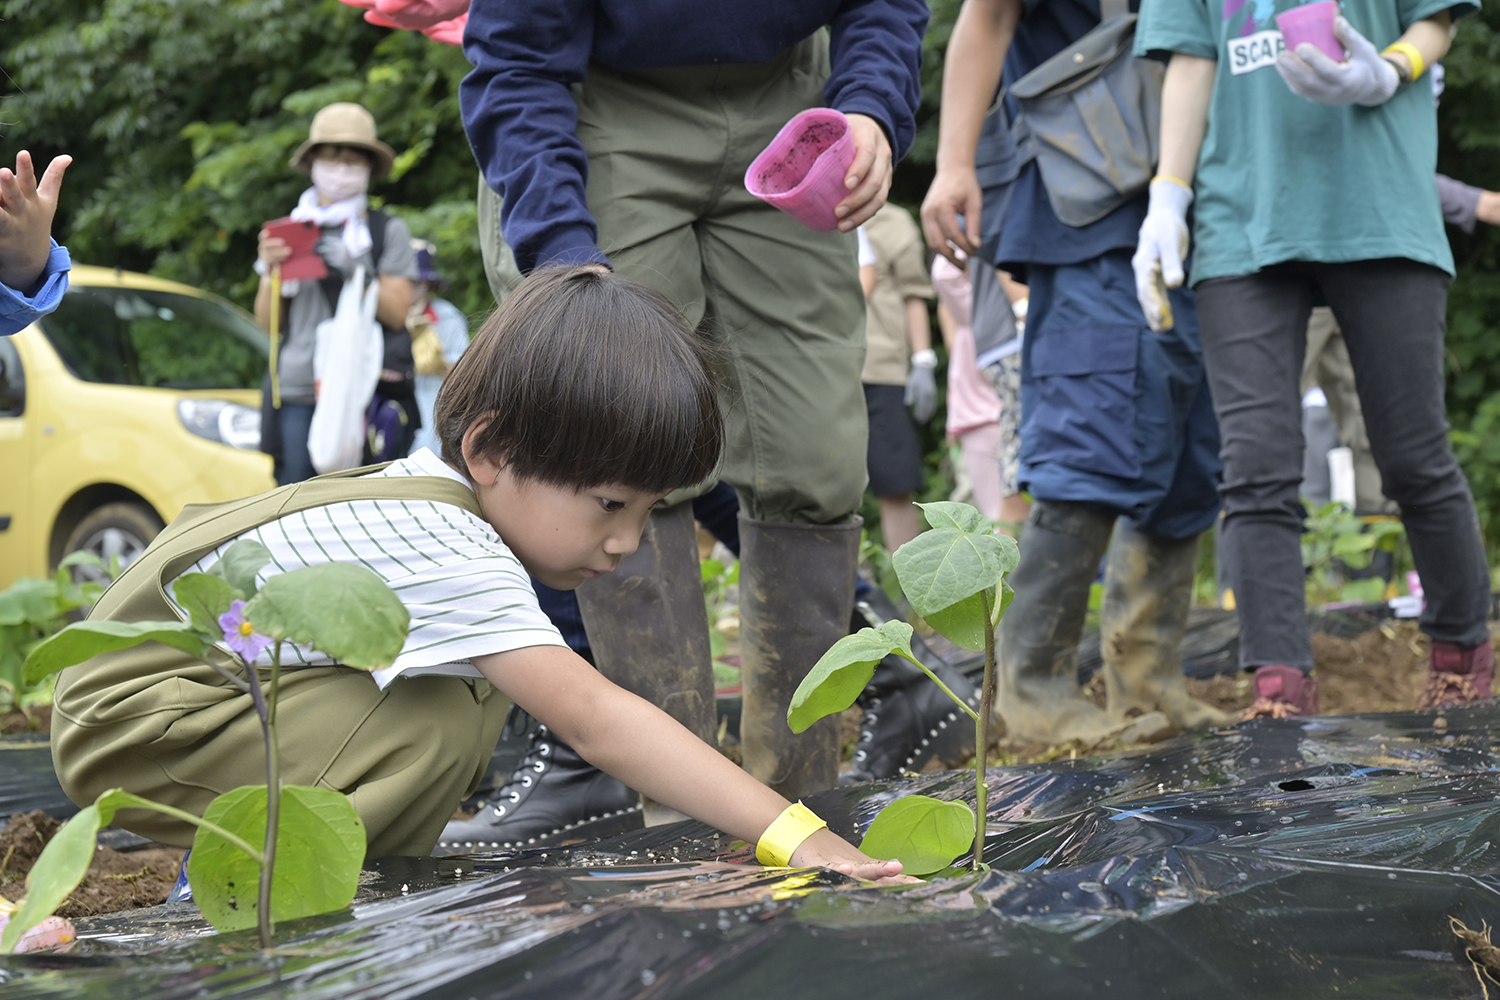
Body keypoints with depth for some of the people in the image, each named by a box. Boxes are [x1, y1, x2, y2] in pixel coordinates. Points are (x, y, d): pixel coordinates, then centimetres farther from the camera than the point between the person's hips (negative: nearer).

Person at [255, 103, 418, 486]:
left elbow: (398, 314, 0)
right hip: (296, 394, 2)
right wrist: (271, 270, -2)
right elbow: (267, 322, 14)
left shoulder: (388, 231, 10)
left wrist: (354, 271, -12)